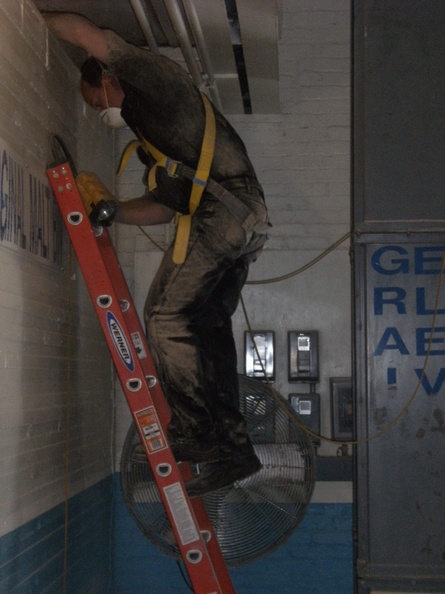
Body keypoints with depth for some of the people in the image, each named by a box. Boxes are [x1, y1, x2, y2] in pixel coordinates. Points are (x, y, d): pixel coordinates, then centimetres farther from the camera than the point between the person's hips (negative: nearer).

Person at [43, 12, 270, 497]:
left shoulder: (156, 81, 8)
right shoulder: (153, 136, 33)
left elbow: (86, 34, 3)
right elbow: (165, 206, 29)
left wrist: (39, 18, 18)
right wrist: (111, 210, 24)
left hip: (219, 209, -10)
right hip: (245, 218, 10)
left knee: (167, 313, -10)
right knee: (207, 328, 7)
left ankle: (194, 430, -11)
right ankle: (231, 447, 6)